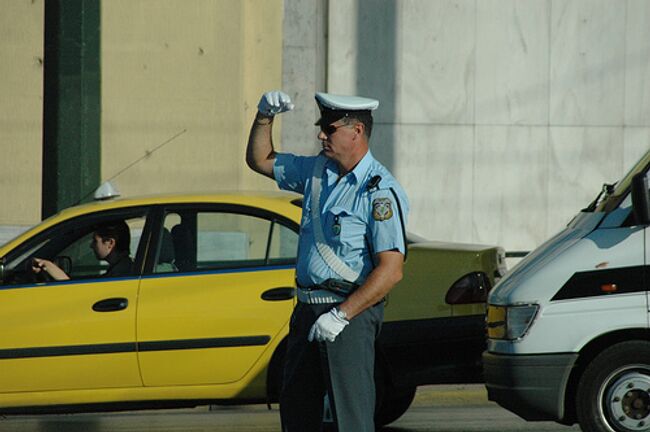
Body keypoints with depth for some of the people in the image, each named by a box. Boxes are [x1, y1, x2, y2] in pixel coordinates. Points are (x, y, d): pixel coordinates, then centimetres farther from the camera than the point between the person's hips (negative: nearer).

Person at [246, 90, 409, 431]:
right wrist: (264, 116, 5)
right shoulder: (318, 171, 10)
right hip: (307, 310, 9)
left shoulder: (380, 191, -14)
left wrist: (341, 315, -25)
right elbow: (260, 160, 24)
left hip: (351, 314, -8)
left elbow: (391, 270, -20)